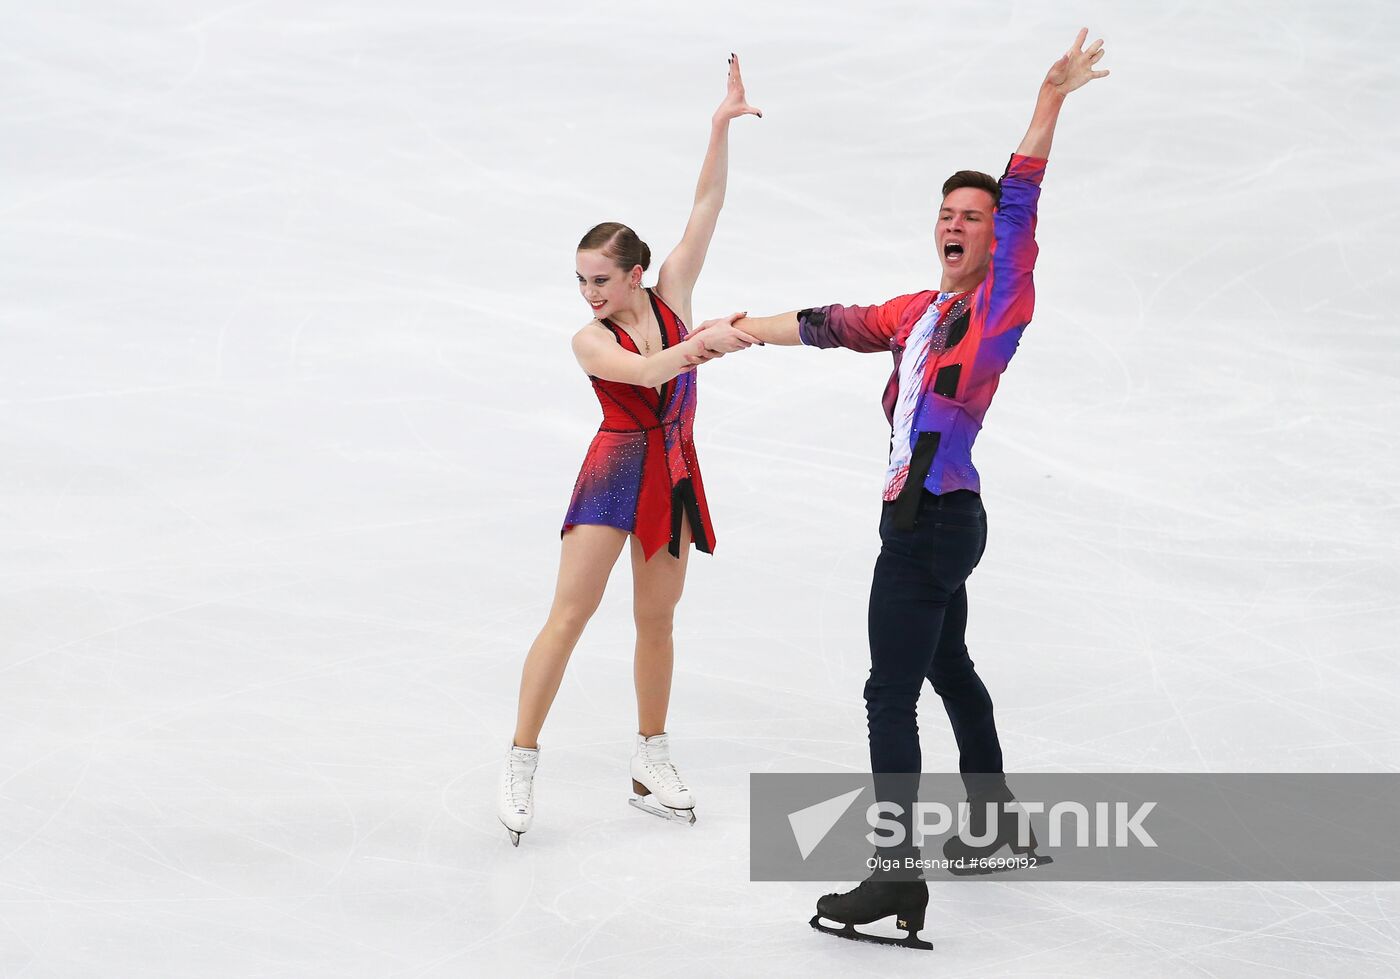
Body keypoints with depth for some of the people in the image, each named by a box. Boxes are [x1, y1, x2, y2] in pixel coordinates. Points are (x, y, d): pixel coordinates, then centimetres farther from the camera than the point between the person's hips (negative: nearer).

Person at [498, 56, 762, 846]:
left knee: (657, 619, 11)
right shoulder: (591, 342, -6)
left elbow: (708, 206, -3)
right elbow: (646, 371, -27)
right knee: (571, 613, -8)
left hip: (673, 473, 4)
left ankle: (653, 762, 21)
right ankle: (522, 764, -6)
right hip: (616, 469, -4)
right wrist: (700, 345, -45)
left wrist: (722, 127, -10)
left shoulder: (672, 299, 2)